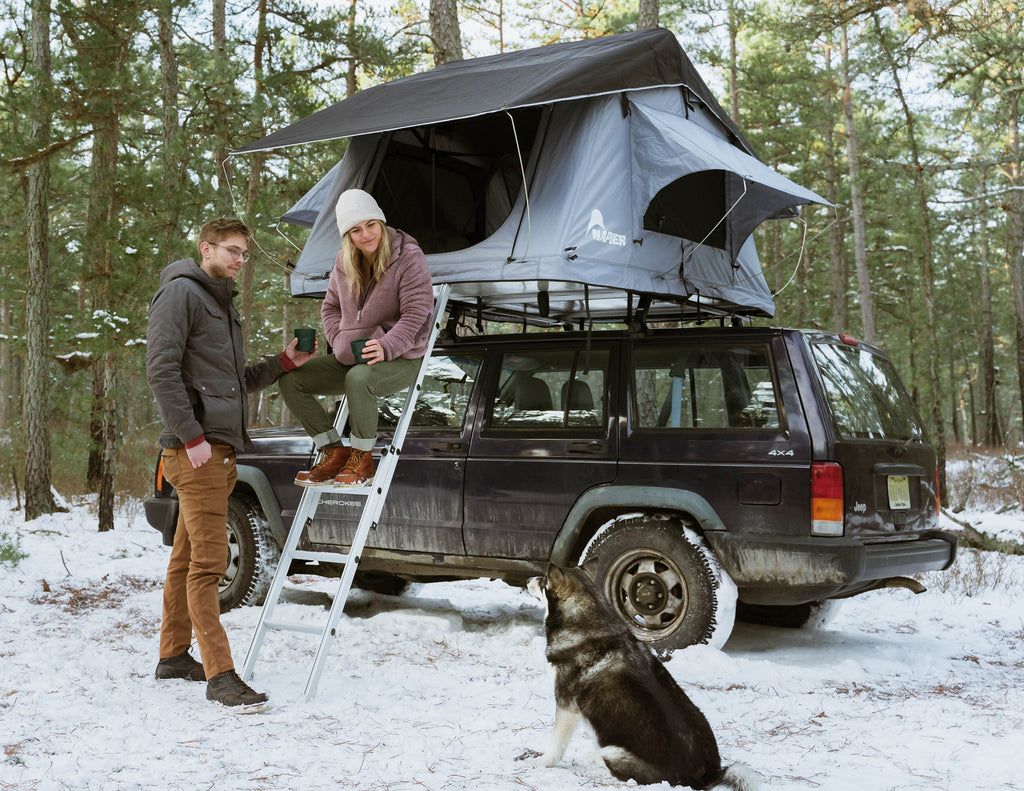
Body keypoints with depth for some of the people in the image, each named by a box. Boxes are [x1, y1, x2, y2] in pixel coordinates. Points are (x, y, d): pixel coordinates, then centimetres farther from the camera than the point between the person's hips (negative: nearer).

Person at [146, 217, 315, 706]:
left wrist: (285, 362, 12)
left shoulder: (223, 306, 25)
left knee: (187, 559, 15)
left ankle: (174, 655, 24)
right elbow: (161, 369, -15)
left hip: (220, 451, 9)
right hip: (195, 449, -9)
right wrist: (192, 436, -20)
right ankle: (219, 674, -11)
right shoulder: (181, 292, -4)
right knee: (208, 561, -11)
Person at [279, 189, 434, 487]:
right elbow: (330, 307, 20)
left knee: (358, 379, -40)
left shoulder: (408, 257, -10)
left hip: (400, 360, -7)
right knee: (291, 379, -9)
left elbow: (416, 312, -16)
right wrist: (341, 341, 1)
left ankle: (362, 458, -18)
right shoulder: (344, 262, 8)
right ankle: (334, 452, -4)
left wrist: (386, 347, -30)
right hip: (352, 358, 7)